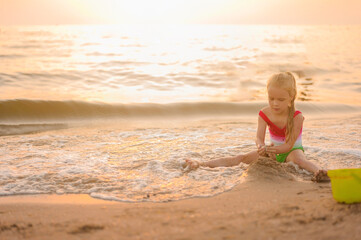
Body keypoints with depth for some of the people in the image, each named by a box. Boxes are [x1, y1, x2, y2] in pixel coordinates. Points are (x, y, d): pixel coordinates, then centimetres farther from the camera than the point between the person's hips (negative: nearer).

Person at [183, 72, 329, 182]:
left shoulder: (296, 117, -21)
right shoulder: (265, 114, -9)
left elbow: (289, 145, -25)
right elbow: (259, 138, -18)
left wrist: (271, 149, -44)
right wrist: (261, 148, -43)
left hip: (292, 150, -3)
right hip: (273, 150, 4)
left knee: (298, 159, -41)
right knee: (241, 158, -12)